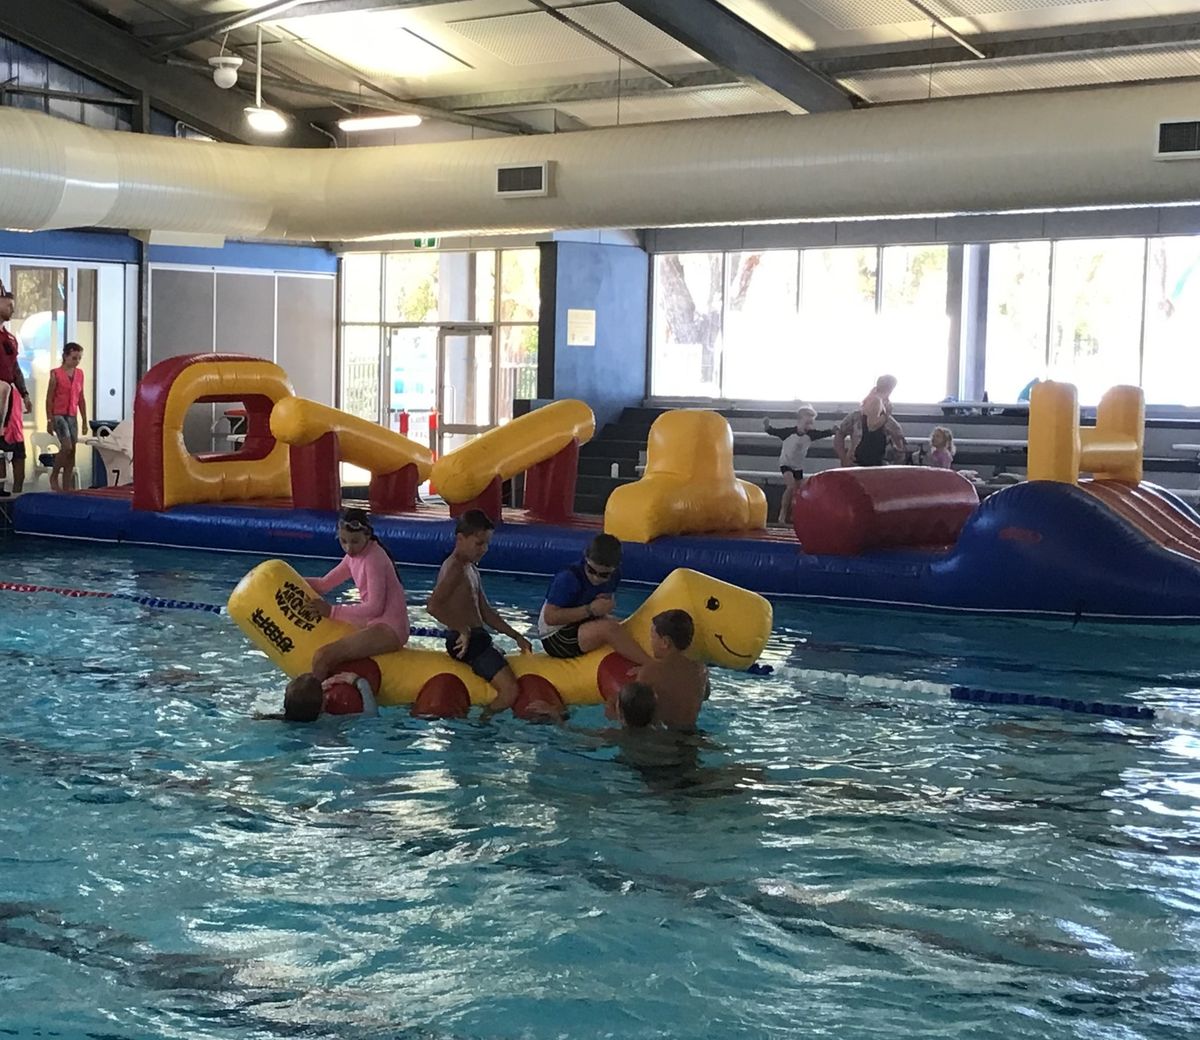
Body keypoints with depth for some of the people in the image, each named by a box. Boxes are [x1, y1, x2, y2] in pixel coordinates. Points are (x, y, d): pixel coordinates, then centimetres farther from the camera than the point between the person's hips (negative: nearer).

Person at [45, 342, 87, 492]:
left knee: (72, 451, 1)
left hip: (72, 416, 5)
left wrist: (84, 420, 12)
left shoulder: (79, 374, 9)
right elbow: (49, 398, -4)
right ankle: (54, 476, 1)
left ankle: (67, 486, 5)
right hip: (59, 414, -5)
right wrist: (49, 420, -8)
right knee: (67, 447, -19)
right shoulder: (56, 374, -5)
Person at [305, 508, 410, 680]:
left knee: (321, 658, -23)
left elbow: (375, 607, -20)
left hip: (390, 628, -11)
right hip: (375, 622, 11)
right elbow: (324, 584, 17)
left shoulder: (373, 559, -15)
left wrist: (332, 611, -17)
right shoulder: (354, 556, 12)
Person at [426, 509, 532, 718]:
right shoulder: (455, 568, -13)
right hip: (468, 643, -11)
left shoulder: (471, 568, 19)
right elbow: (433, 605, -28)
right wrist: (463, 631, -23)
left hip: (478, 640, 11)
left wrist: (516, 636, 22)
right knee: (510, 690, -22)